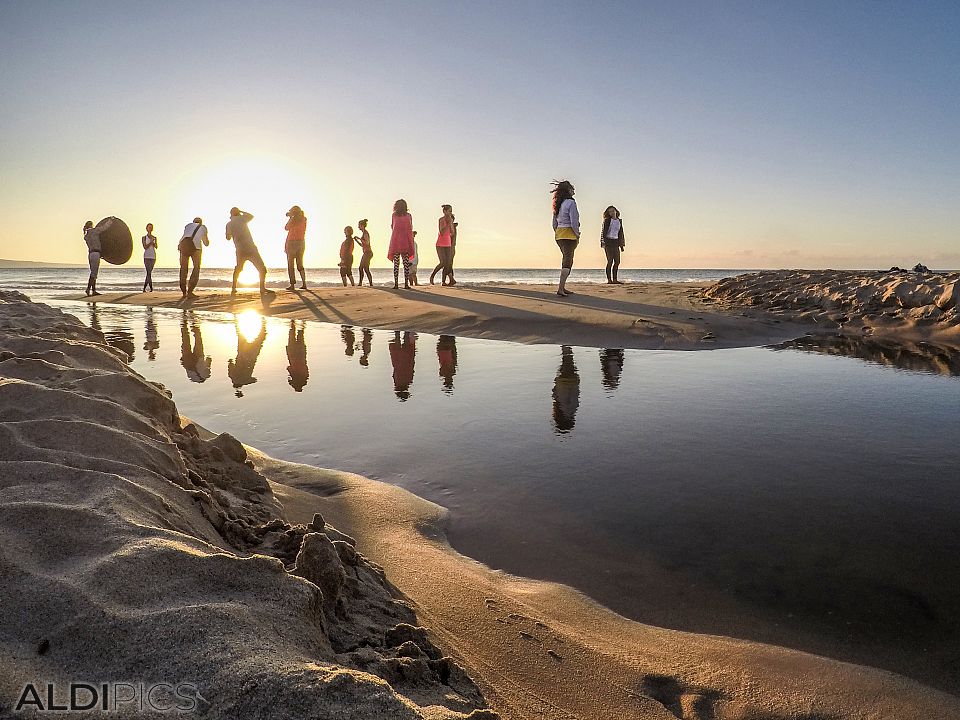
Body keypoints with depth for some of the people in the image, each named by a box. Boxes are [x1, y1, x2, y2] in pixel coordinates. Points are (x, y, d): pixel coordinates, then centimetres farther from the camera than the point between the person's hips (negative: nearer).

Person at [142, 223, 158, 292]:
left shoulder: (154, 238, 13)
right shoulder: (144, 238, 5)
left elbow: (156, 246, -1)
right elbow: (145, 247, -5)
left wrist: (153, 243, -20)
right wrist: (151, 242, -15)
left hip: (153, 256, 3)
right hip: (147, 256, -3)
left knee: (149, 272, 3)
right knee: (148, 272, -10)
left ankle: (144, 288, 12)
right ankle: (151, 287, -10)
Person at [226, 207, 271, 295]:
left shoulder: (229, 224, 9)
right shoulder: (242, 219, 1)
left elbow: (228, 238, 22)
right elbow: (251, 216, 22)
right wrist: (241, 211, 30)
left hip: (240, 251, 4)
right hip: (251, 248, -4)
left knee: (238, 269, 26)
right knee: (262, 268, -4)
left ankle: (233, 288, 25)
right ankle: (262, 288, -17)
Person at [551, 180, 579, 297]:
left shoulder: (558, 204, 11)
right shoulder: (571, 202, -12)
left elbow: (554, 224, 14)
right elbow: (574, 222, -18)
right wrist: (577, 234, -5)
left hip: (559, 234, 8)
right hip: (569, 235, -8)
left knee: (566, 260, 17)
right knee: (567, 261, -8)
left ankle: (563, 288, 19)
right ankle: (560, 289, -17)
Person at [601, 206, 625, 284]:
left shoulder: (619, 221, 14)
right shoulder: (607, 221, -2)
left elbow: (621, 233, 19)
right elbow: (603, 232, -6)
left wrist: (621, 245, 15)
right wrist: (603, 243, -16)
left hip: (615, 242, 6)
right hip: (608, 242, -6)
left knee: (617, 261, 1)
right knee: (610, 261, -10)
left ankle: (615, 279, 6)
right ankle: (609, 280, -7)